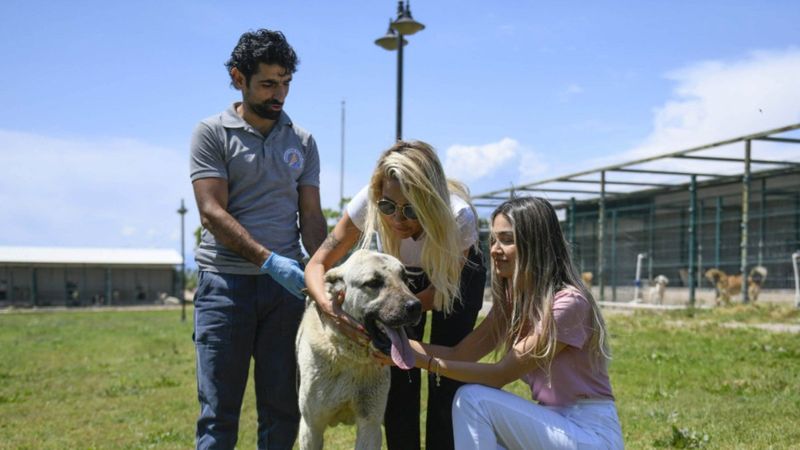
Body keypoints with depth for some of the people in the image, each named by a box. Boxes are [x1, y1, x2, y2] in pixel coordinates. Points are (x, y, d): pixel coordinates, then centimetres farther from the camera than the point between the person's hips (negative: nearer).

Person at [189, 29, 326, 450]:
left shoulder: (302, 142, 12)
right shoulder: (211, 134, 0)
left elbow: (311, 215, 9)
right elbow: (212, 213, -9)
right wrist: (270, 260, -19)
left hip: (286, 283, 4)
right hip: (225, 283, -3)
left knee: (282, 409, 6)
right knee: (218, 411, -1)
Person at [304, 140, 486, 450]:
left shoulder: (459, 217, -39)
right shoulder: (368, 203, -36)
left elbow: (440, 291, -24)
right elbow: (318, 264, -28)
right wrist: (329, 305, -50)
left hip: (458, 277, -2)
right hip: (401, 276, 2)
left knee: (446, 382, -10)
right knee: (399, 380, -7)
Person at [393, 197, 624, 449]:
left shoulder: (568, 302, -20)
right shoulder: (510, 302, 6)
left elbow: (501, 374, -21)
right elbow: (459, 354, -1)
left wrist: (422, 361, -24)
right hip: (555, 424, 8)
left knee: (474, 398, -19)